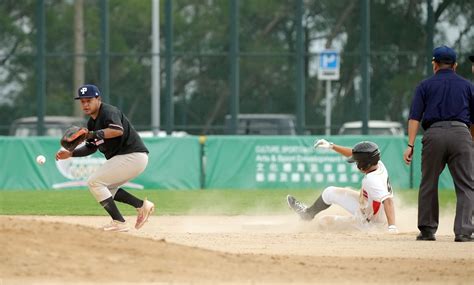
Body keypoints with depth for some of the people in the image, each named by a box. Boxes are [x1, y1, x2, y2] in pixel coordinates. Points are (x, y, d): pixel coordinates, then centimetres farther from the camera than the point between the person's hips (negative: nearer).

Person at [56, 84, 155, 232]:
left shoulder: (108, 112, -15)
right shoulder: (92, 122, 14)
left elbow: (118, 130, -35)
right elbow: (91, 148, 23)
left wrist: (92, 134, -40)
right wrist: (71, 154, 9)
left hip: (133, 156, -11)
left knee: (94, 182, -13)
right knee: (106, 187, 22)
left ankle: (119, 222, -15)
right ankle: (141, 205, 15)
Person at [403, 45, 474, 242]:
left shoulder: (425, 85, 13)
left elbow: (415, 117, 2)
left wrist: (410, 145, -3)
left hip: (434, 134, 0)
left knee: (428, 184, 12)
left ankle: (427, 230, 15)